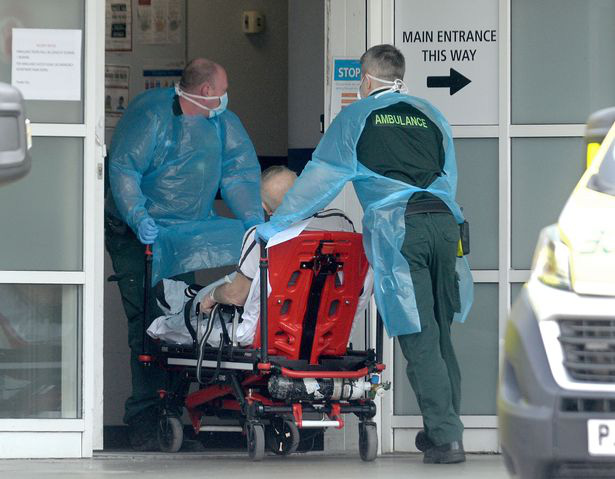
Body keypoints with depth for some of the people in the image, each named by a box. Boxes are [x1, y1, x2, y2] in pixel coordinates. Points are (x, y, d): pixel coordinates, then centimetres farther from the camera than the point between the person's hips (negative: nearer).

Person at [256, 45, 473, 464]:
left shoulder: (358, 116, 10)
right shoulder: (430, 115, 21)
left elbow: (321, 176, 10)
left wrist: (276, 225, 17)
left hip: (398, 229, -4)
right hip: (444, 221, 4)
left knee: (420, 339, -4)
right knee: (440, 335, 13)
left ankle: (446, 437, -9)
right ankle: (445, 428, 15)